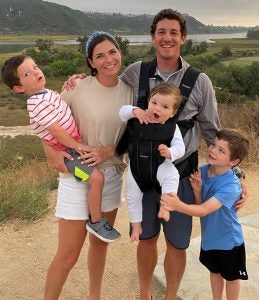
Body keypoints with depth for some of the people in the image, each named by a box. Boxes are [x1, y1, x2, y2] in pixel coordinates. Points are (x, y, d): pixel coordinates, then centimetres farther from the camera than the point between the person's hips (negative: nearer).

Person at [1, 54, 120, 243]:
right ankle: (96, 221, -3)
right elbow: (56, 131, -27)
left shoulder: (47, 93, 7)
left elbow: (64, 111, 24)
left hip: (75, 144, 10)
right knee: (96, 178, -22)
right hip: (67, 151, -10)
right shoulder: (39, 104, -24)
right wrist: (78, 146, -20)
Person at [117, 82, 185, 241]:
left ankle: (164, 206, -21)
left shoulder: (172, 128, -13)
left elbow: (180, 147, -14)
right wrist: (134, 110, -25)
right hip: (136, 167, 2)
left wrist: (170, 152, -36)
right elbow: (122, 112, -5)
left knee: (172, 176, -34)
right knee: (133, 196, 12)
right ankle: (136, 224, 32)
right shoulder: (138, 119, -9)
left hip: (160, 165, -2)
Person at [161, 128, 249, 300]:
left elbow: (204, 210, -40)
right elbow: (200, 206, -7)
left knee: (231, 277, 20)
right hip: (209, 237, 6)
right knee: (215, 272, 28)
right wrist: (197, 190, -27)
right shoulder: (203, 171, -14)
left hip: (228, 240, -6)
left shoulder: (231, 186, -32)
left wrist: (178, 206, -57)